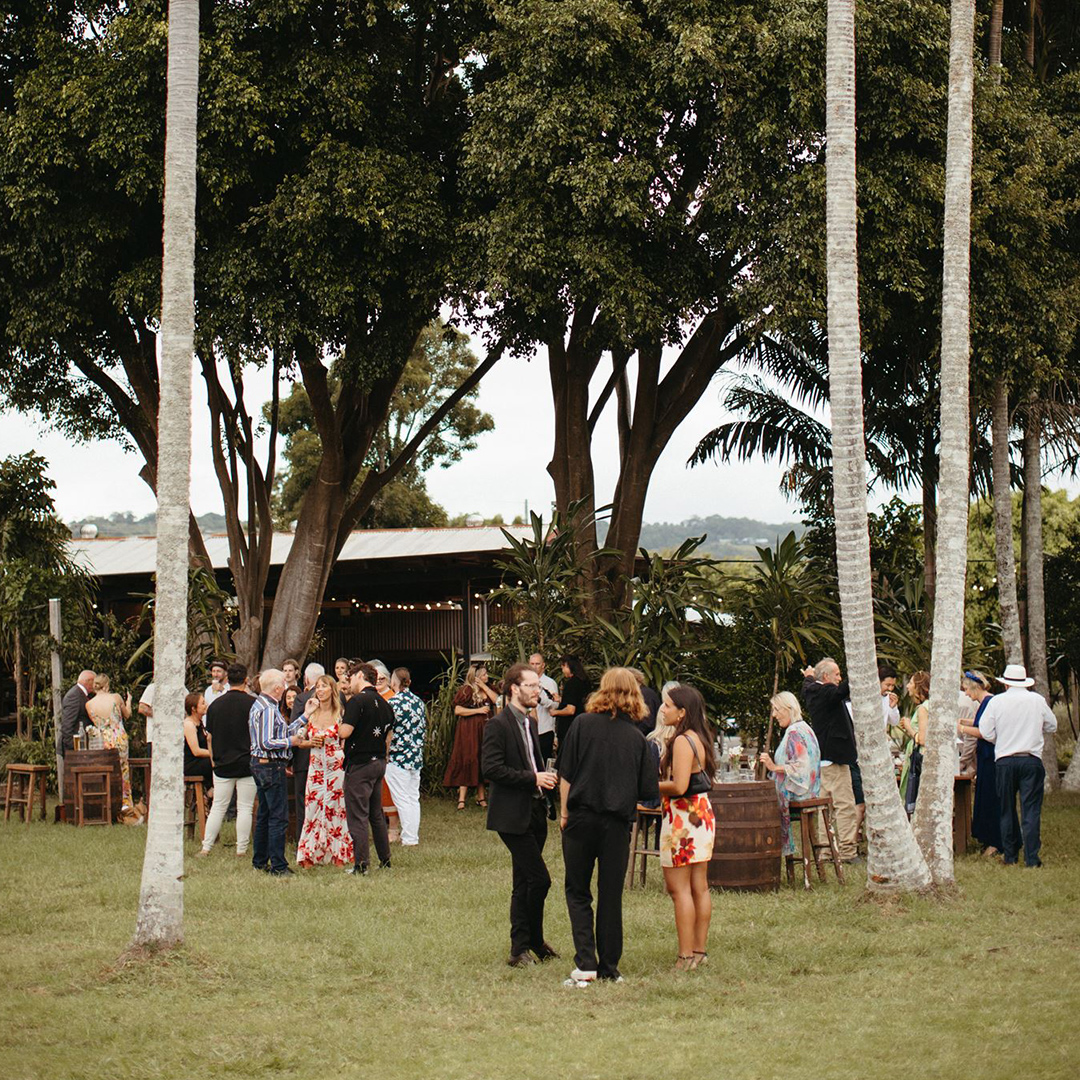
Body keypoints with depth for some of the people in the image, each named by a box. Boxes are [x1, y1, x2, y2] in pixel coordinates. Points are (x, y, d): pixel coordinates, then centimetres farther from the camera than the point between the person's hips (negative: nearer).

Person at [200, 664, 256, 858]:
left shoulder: (215, 705, 4)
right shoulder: (251, 703, -7)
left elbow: (209, 738, 10)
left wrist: (214, 761, 20)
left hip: (223, 765, 3)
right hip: (247, 764, -3)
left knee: (218, 807, 9)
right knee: (245, 808, 2)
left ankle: (206, 847, 6)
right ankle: (241, 849, 3)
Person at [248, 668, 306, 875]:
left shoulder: (259, 705, 13)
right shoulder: (268, 709, -19)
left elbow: (283, 732, 16)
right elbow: (267, 743, -24)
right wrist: (291, 742, -12)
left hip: (260, 765, 11)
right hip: (272, 766, -11)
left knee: (264, 815, 17)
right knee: (278, 817, -6)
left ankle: (260, 861, 23)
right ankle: (278, 865, -5)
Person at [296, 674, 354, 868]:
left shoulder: (341, 713, -1)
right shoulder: (310, 714, 9)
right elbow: (300, 742, 13)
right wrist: (310, 742, -6)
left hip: (337, 766, -3)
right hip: (315, 767, 3)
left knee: (336, 808, -1)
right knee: (313, 807, 0)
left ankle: (339, 855, 6)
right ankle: (309, 855, 4)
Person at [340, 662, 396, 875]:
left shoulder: (357, 701, -14)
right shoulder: (384, 704, 11)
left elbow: (344, 732, -19)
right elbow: (389, 736, 17)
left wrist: (341, 724, 1)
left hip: (359, 764, -8)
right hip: (379, 762, 8)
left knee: (357, 815, -5)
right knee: (376, 813, 16)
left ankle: (361, 864, -7)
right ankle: (385, 861, 19)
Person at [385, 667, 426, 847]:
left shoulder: (393, 703, -14)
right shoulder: (419, 702, 7)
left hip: (397, 758, -7)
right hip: (417, 758, 7)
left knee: (402, 800, -2)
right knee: (414, 798, 12)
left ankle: (409, 838, -2)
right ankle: (414, 836, 15)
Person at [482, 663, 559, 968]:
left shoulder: (530, 724, 17)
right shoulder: (499, 726, -12)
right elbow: (492, 769, -19)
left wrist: (543, 778, 7)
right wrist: (533, 779, -19)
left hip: (533, 814, 9)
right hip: (513, 816, -9)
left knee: (524, 883, 13)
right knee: (539, 879, -13)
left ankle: (522, 947, 20)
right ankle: (532, 943, -1)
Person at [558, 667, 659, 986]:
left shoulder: (583, 724, -5)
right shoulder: (636, 737, 0)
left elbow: (566, 775, -5)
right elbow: (647, 790, 2)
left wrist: (565, 813, 6)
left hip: (582, 818, -1)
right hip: (618, 823, 1)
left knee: (578, 893, 8)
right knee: (611, 896, 10)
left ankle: (585, 964, -5)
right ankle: (609, 966, 13)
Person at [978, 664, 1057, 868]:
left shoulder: (996, 702, -4)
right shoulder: (1038, 700, -1)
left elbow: (986, 732, -2)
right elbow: (1051, 726, 11)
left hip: (1004, 761, 0)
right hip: (1031, 761, 0)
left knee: (1007, 811, 11)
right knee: (1031, 810, 0)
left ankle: (1010, 856, 15)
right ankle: (1031, 857, -6)